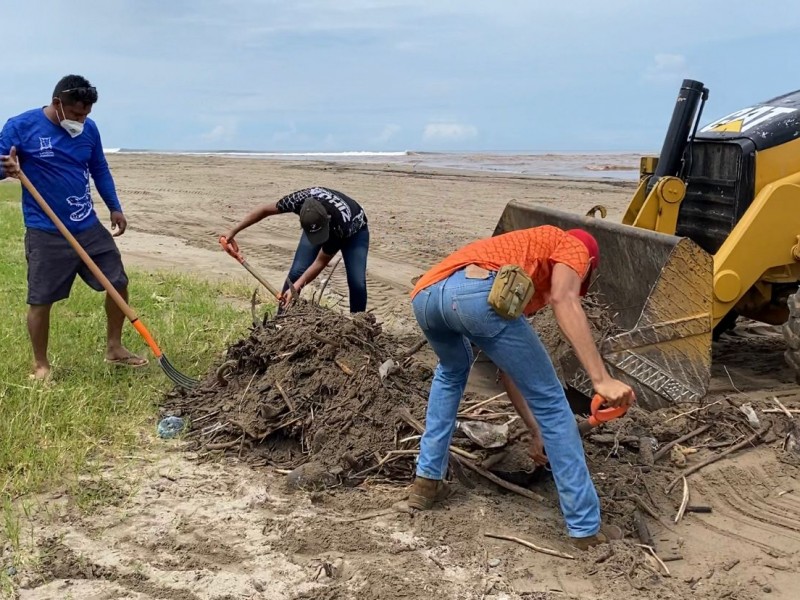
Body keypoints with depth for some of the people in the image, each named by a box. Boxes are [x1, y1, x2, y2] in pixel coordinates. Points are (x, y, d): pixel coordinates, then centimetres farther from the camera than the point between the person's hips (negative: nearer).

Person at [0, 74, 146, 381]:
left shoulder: (88, 129, 4)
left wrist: (115, 208, 14)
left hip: (89, 227, 5)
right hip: (46, 233, -5)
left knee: (119, 283, 7)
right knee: (40, 299, 0)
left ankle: (114, 348, 24)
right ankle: (41, 365, 18)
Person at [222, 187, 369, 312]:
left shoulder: (340, 225, -45)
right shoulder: (300, 200, -39)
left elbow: (320, 263, -32)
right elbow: (265, 210, -21)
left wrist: (296, 288, -38)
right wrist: (234, 231, -17)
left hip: (354, 230, -3)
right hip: (316, 224, 3)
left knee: (357, 283, -18)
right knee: (297, 272, -10)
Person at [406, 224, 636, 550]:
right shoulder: (573, 246, 26)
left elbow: (507, 369, 45)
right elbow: (564, 301, 1)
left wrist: (537, 433, 51)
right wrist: (602, 379, -5)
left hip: (425, 294, 8)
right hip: (477, 292, -7)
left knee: (451, 371, 39)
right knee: (550, 402, 9)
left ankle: (427, 480, 37)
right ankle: (587, 528, 16)